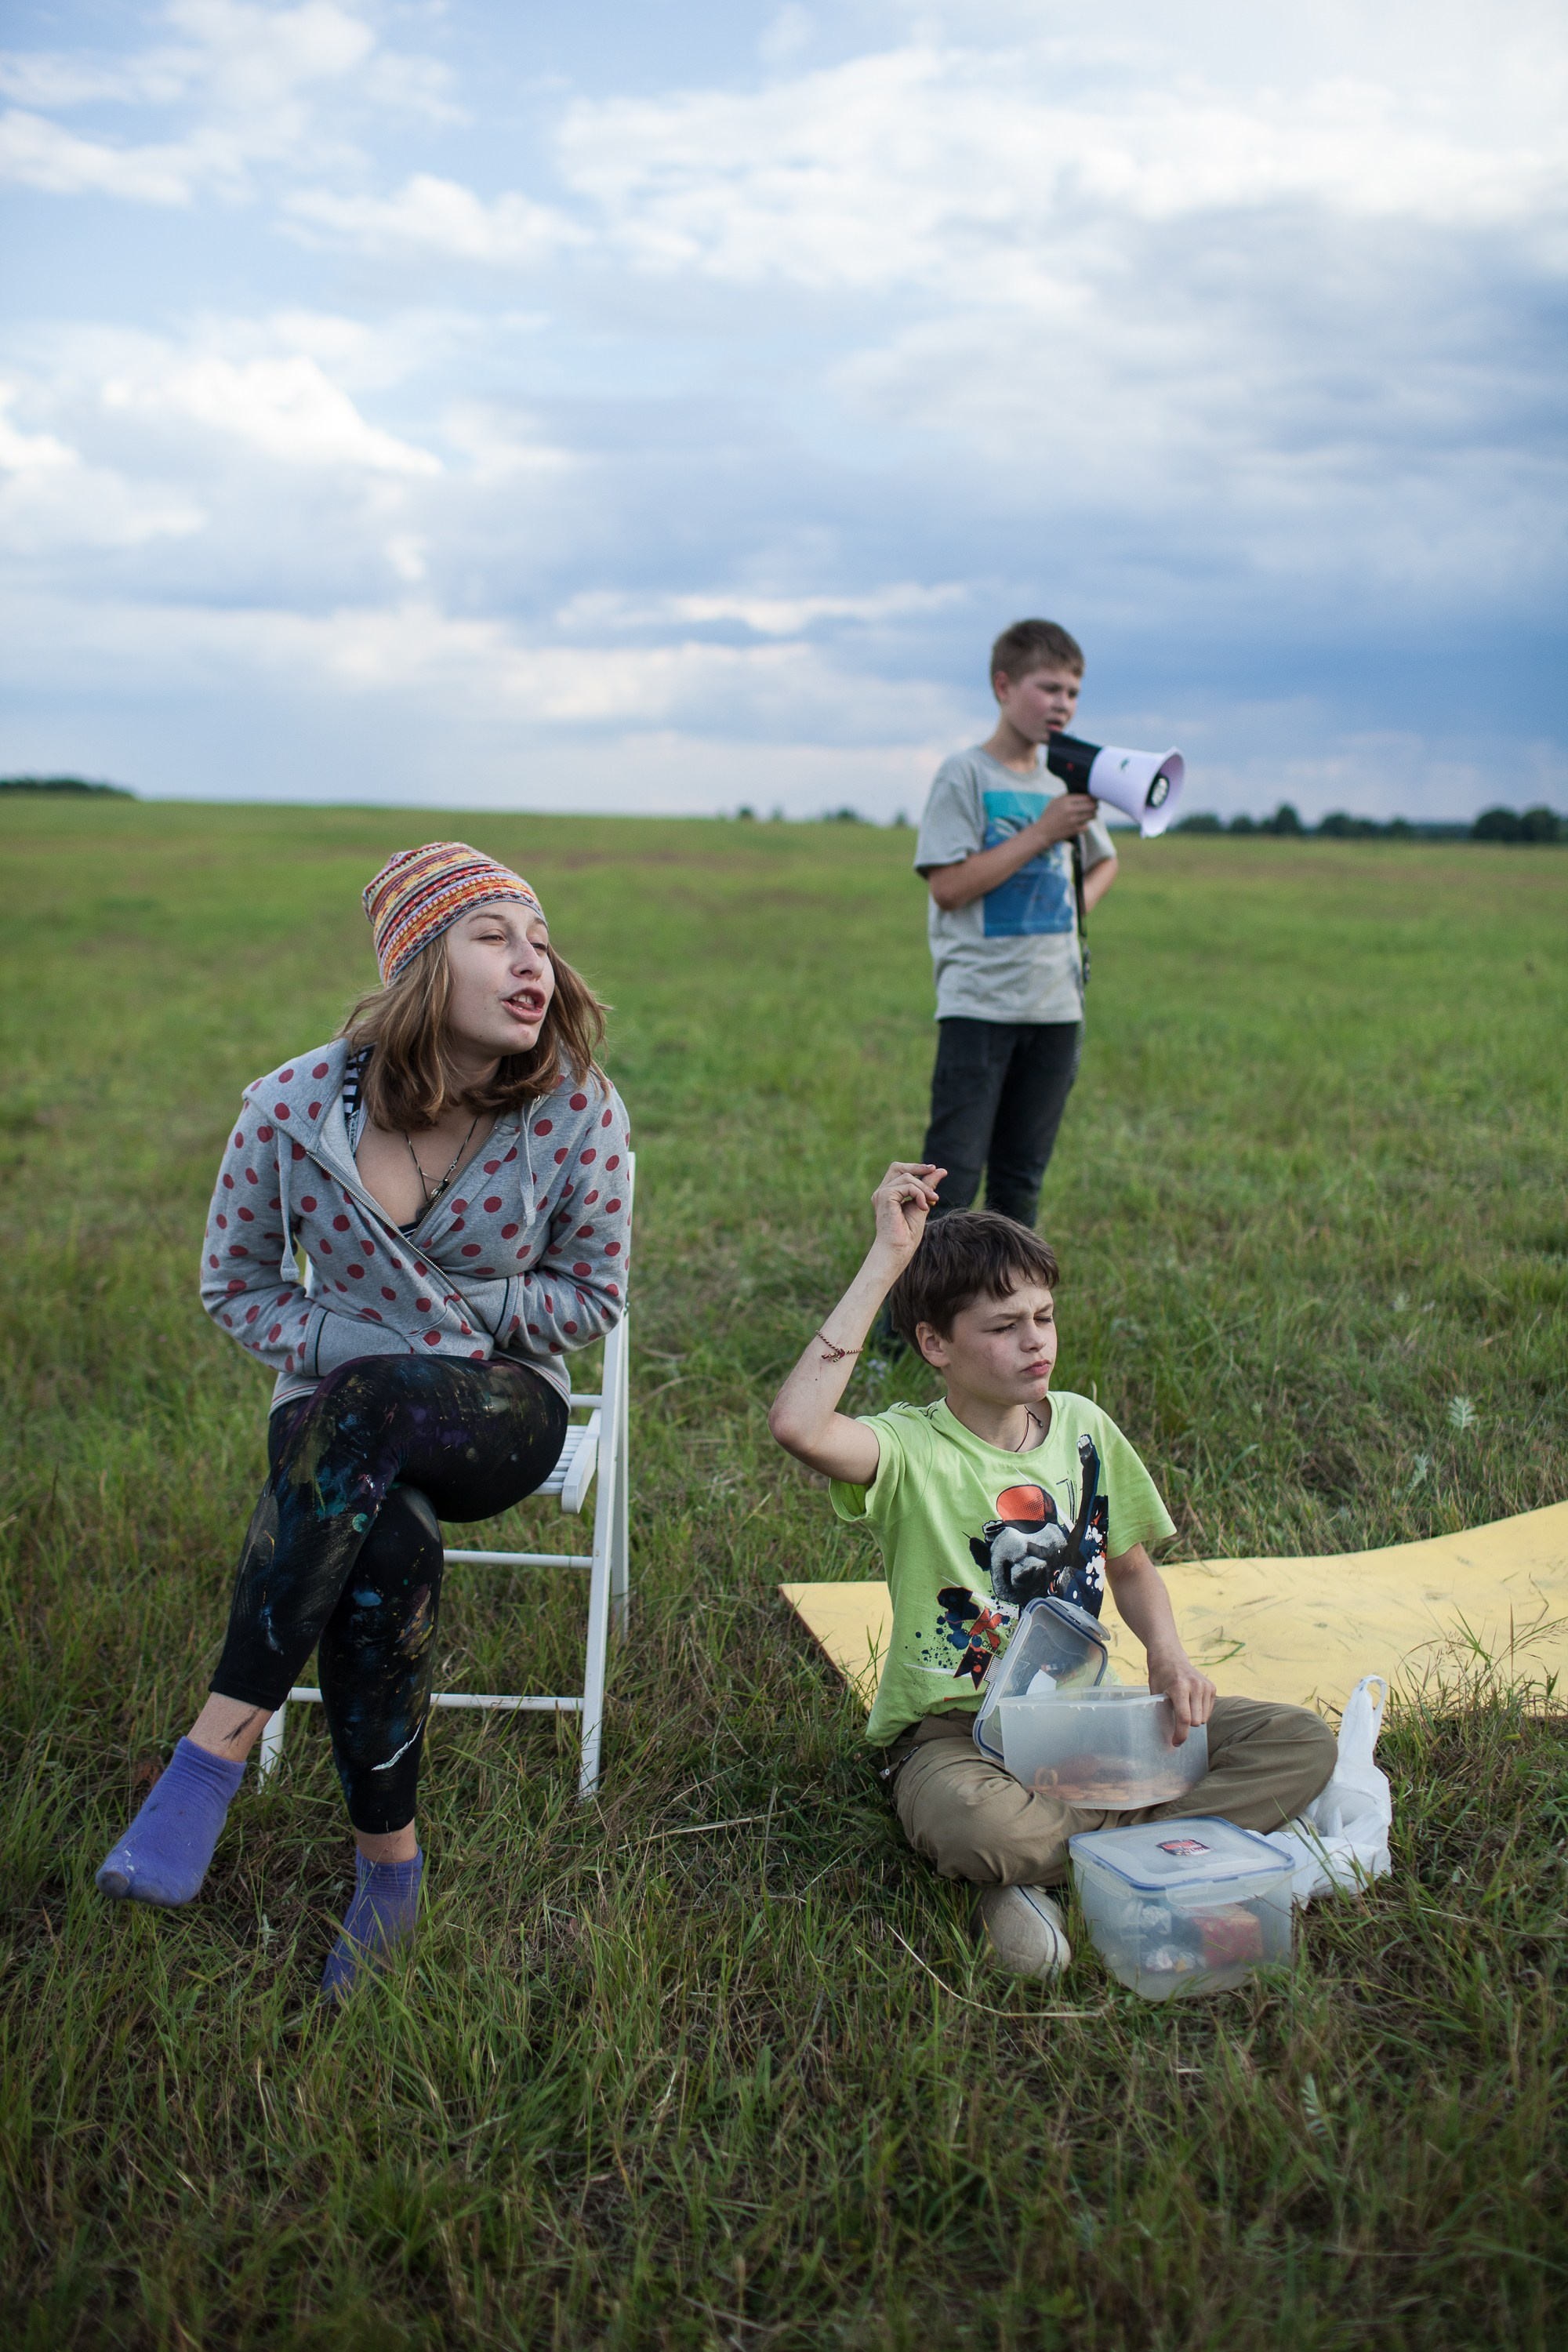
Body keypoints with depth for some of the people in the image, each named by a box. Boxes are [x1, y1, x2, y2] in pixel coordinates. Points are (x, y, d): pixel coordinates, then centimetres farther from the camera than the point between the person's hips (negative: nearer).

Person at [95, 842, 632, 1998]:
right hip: (338, 1408, 1)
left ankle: (217, 1750, -30)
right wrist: (338, 1343, -11)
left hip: (503, 1408, 0)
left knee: (369, 1408, -36)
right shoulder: (295, 1105, -10)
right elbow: (235, 1285, 4)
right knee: (391, 1553, -34)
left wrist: (452, 1311, -10)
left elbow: (593, 1295, 2)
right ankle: (390, 1860, -15)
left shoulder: (577, 1109, -12)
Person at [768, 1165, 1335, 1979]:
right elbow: (797, 1423, -37)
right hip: (953, 1731, -6)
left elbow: (1130, 1566, 18)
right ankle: (1187, 1826, -13)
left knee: (1302, 1743, -10)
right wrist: (886, 1261, -32)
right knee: (971, 1822, -41)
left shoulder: (1083, 1428, 4)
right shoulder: (911, 1450, -14)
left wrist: (1168, 1652, -5)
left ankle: (1039, 1868, -16)